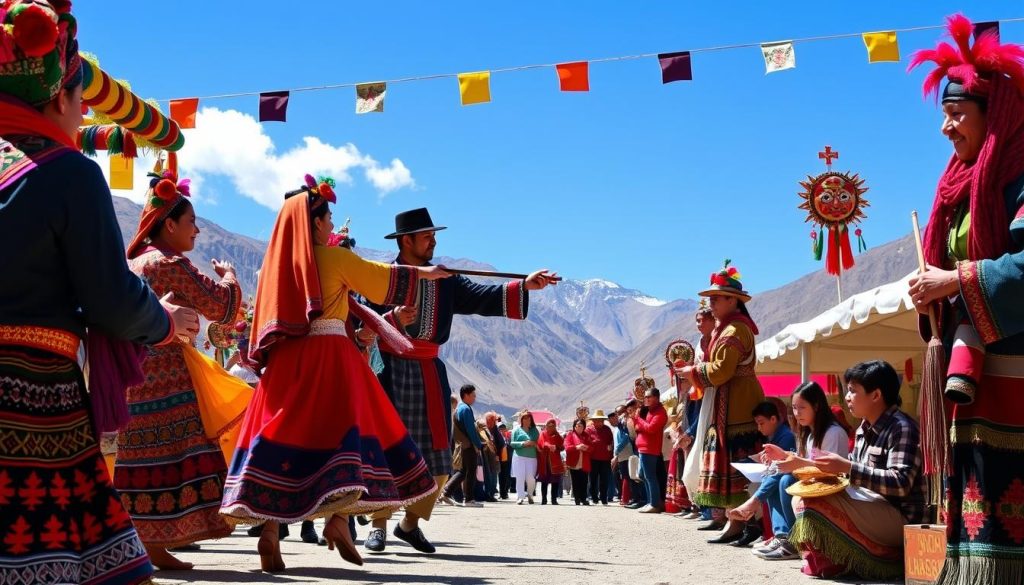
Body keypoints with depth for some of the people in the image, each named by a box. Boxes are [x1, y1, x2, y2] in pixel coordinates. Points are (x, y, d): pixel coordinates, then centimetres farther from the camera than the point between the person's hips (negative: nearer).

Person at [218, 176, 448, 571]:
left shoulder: (277, 261, 13)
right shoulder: (335, 258, 0)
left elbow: (265, 315, 18)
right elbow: (382, 276, 12)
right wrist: (425, 273, 25)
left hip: (285, 359, 5)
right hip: (329, 355, -5)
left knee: (282, 435, 0)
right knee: (343, 426, -3)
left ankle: (269, 529, -9)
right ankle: (338, 519, -16)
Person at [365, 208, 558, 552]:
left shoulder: (445, 282, 10)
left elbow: (483, 298, -2)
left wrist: (525, 286, -14)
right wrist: (395, 320, -25)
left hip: (428, 372, 5)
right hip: (390, 369, -5)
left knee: (437, 458, 5)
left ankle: (411, 523, 20)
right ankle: (379, 525, 9)